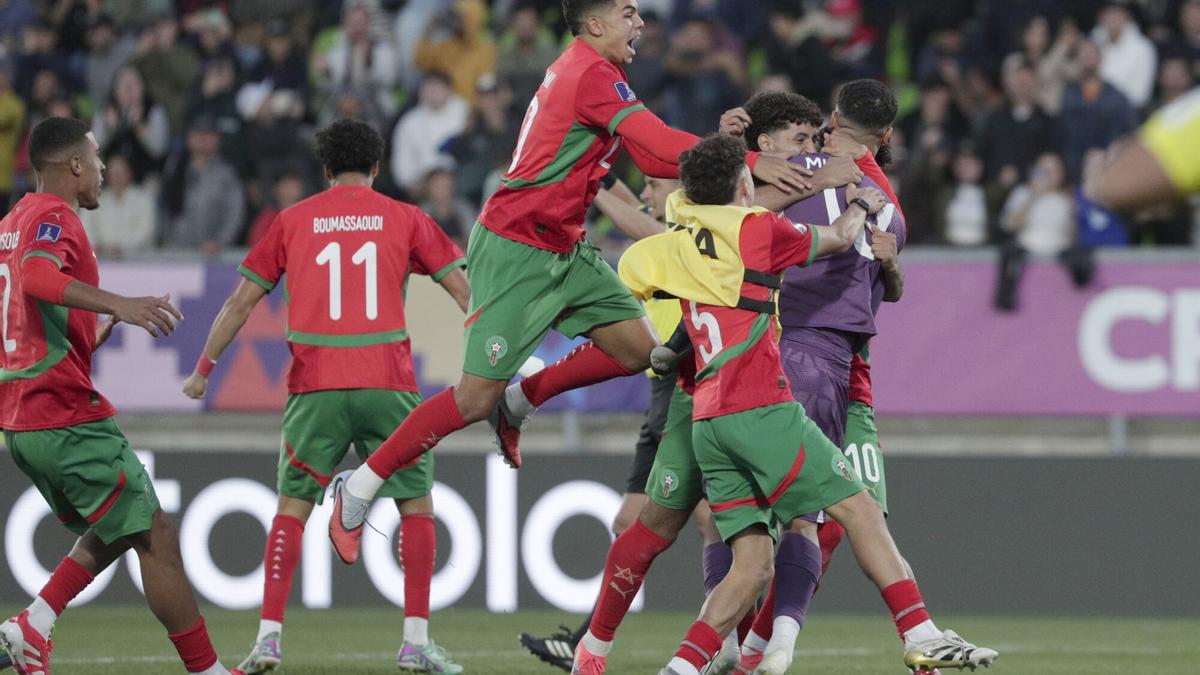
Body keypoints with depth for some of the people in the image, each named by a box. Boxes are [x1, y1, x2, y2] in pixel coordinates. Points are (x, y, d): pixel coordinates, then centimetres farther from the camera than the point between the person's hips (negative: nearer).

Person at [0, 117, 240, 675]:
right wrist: (118, 305, -44)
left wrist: (97, 331, 29)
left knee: (110, 534, 21)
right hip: (66, 415, -10)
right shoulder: (53, 218, -12)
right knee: (155, 537, -4)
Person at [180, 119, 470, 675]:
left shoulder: (293, 221, 10)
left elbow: (241, 301, 10)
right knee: (416, 504, 10)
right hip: (387, 384, -1)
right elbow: (463, 291, 6)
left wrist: (203, 369, 18)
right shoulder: (405, 218, 8)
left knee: (293, 505, 7)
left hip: (316, 388, 1)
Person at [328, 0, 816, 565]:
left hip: (562, 252, 10)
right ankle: (358, 491, 2)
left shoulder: (581, 71, 14)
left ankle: (520, 401, 18)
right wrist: (749, 162, -27)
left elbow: (648, 154, 10)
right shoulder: (593, 74, -18)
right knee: (476, 399, -10)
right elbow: (658, 148, -27)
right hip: (515, 251, -10)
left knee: (637, 348, 2)